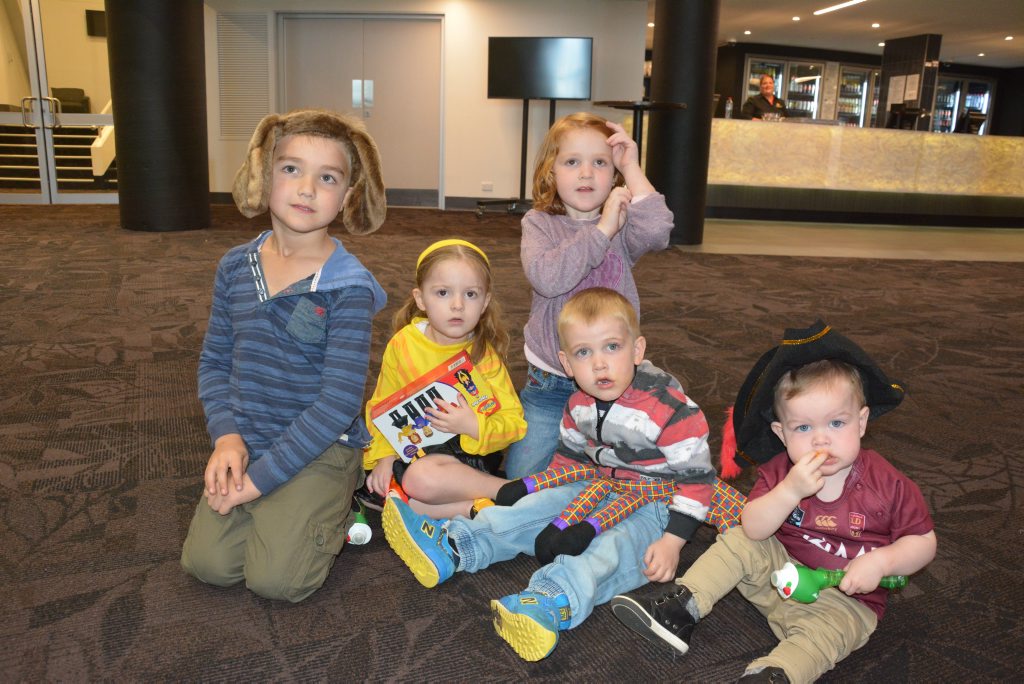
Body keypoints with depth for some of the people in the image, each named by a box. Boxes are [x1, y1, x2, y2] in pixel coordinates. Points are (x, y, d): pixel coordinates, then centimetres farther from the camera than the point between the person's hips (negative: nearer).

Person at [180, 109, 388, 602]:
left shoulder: (349, 287, -16)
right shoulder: (235, 268, 1)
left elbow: (340, 400, -19)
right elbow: (214, 361, 9)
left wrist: (262, 476, -18)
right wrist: (226, 436, -8)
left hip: (320, 448, -4)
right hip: (245, 445, 5)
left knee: (275, 577, -15)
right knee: (208, 563, -9)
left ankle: (335, 509, 13)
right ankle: (276, 507, 18)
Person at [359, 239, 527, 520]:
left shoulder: (486, 355, -8)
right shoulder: (403, 344, -3)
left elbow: (514, 421, -8)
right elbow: (382, 405, 7)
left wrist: (475, 427, -25)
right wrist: (384, 456, -5)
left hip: (472, 452, -5)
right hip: (414, 449, 5)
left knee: (422, 478, -32)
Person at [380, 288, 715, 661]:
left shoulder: (672, 410, -23)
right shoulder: (580, 405, -3)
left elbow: (695, 477, -20)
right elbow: (570, 454, 16)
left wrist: (672, 541, -24)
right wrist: (550, 495, 12)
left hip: (656, 505, -7)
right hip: (600, 489, 7)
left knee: (610, 551, -33)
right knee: (534, 508, -7)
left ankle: (552, 602, -59)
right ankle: (450, 543, -14)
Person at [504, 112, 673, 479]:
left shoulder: (624, 226, -3)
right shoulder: (539, 223, -5)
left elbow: (656, 230, -28)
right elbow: (546, 278, -26)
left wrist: (632, 168, -18)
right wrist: (603, 229, -24)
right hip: (549, 384, 0)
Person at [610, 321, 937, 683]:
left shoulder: (888, 485, -14)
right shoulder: (781, 471, -7)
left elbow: (923, 542, -5)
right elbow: (753, 529, -18)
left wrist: (881, 561, -25)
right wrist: (791, 490, -34)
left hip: (845, 598, -4)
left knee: (822, 631, -33)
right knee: (737, 542, -11)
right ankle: (680, 611, -12)